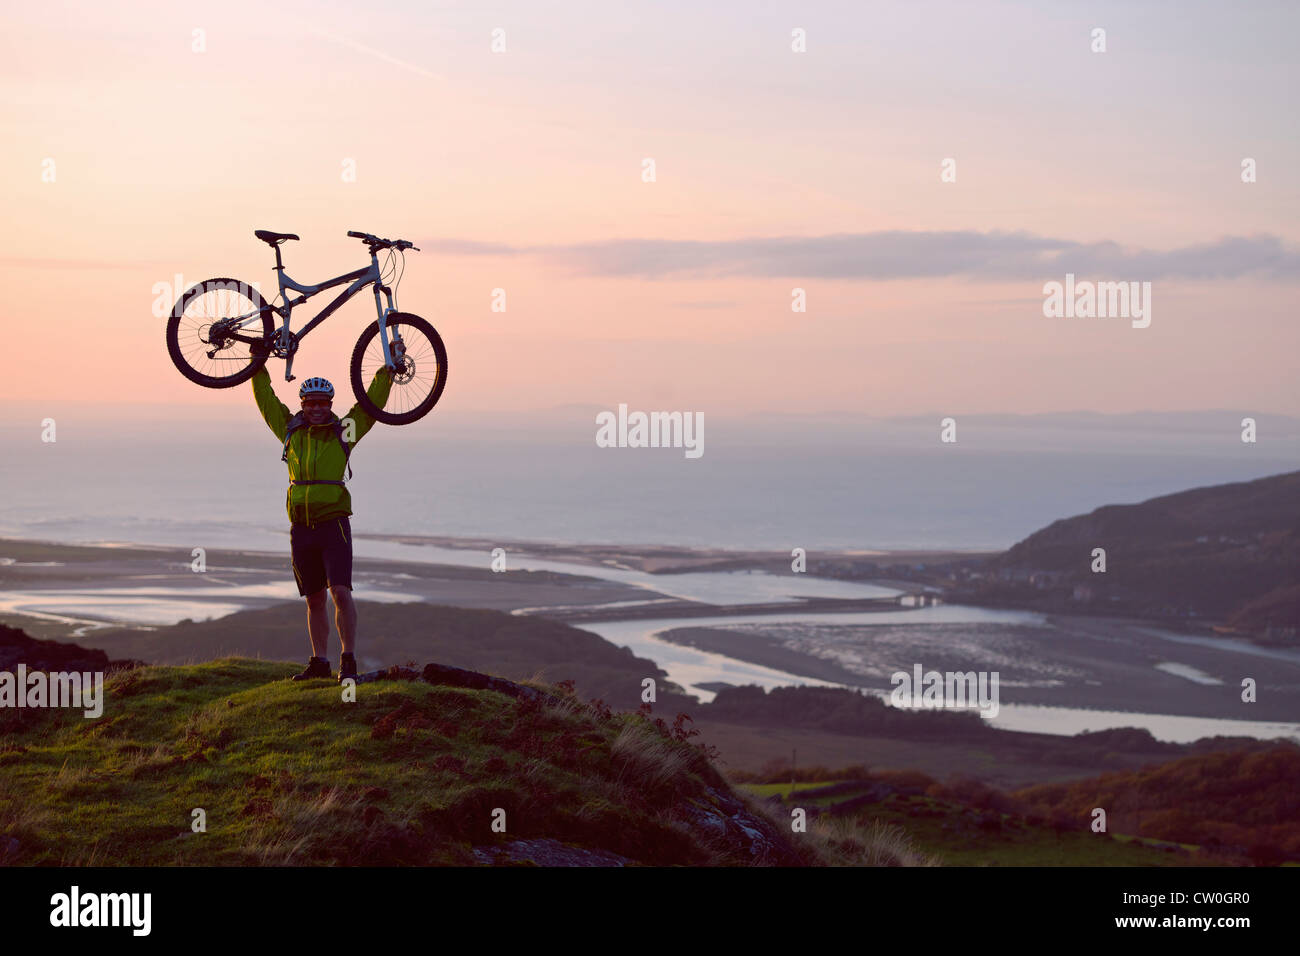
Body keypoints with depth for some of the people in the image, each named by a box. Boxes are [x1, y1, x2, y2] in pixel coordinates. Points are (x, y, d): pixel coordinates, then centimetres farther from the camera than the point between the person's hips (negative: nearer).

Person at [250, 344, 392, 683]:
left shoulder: (344, 430, 3)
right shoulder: (291, 431, 10)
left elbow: (373, 401, 2)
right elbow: (265, 398, 15)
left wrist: (388, 368, -3)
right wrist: (258, 362, 12)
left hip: (333, 524, -3)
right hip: (301, 528, 3)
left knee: (340, 592, -16)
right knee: (315, 600, 10)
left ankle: (349, 661, -12)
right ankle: (319, 662, 16)